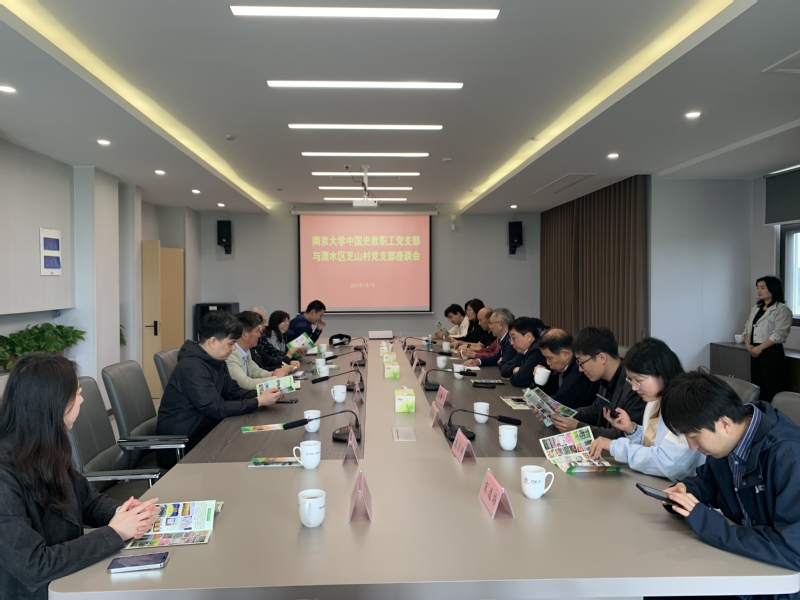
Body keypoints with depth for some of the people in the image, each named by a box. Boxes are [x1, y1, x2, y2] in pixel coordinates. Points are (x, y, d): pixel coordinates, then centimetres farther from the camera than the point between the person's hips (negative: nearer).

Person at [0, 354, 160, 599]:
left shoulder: (45, 451, -1)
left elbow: (88, 500, 11)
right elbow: (33, 566, -26)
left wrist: (123, 511, -9)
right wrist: (114, 533, -21)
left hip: (71, 575, 7)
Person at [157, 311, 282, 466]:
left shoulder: (216, 361, 5)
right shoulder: (192, 367, -25)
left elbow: (233, 392, 10)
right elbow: (217, 409, -27)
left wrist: (260, 394, -8)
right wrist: (259, 401, -23)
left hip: (202, 431, 9)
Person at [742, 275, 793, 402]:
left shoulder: (782, 309, -7)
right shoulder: (756, 308, 17)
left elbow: (779, 334, -16)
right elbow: (747, 328, 15)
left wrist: (760, 348, -19)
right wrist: (748, 344, -3)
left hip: (772, 353, -7)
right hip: (755, 353, 7)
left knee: (772, 391, -6)